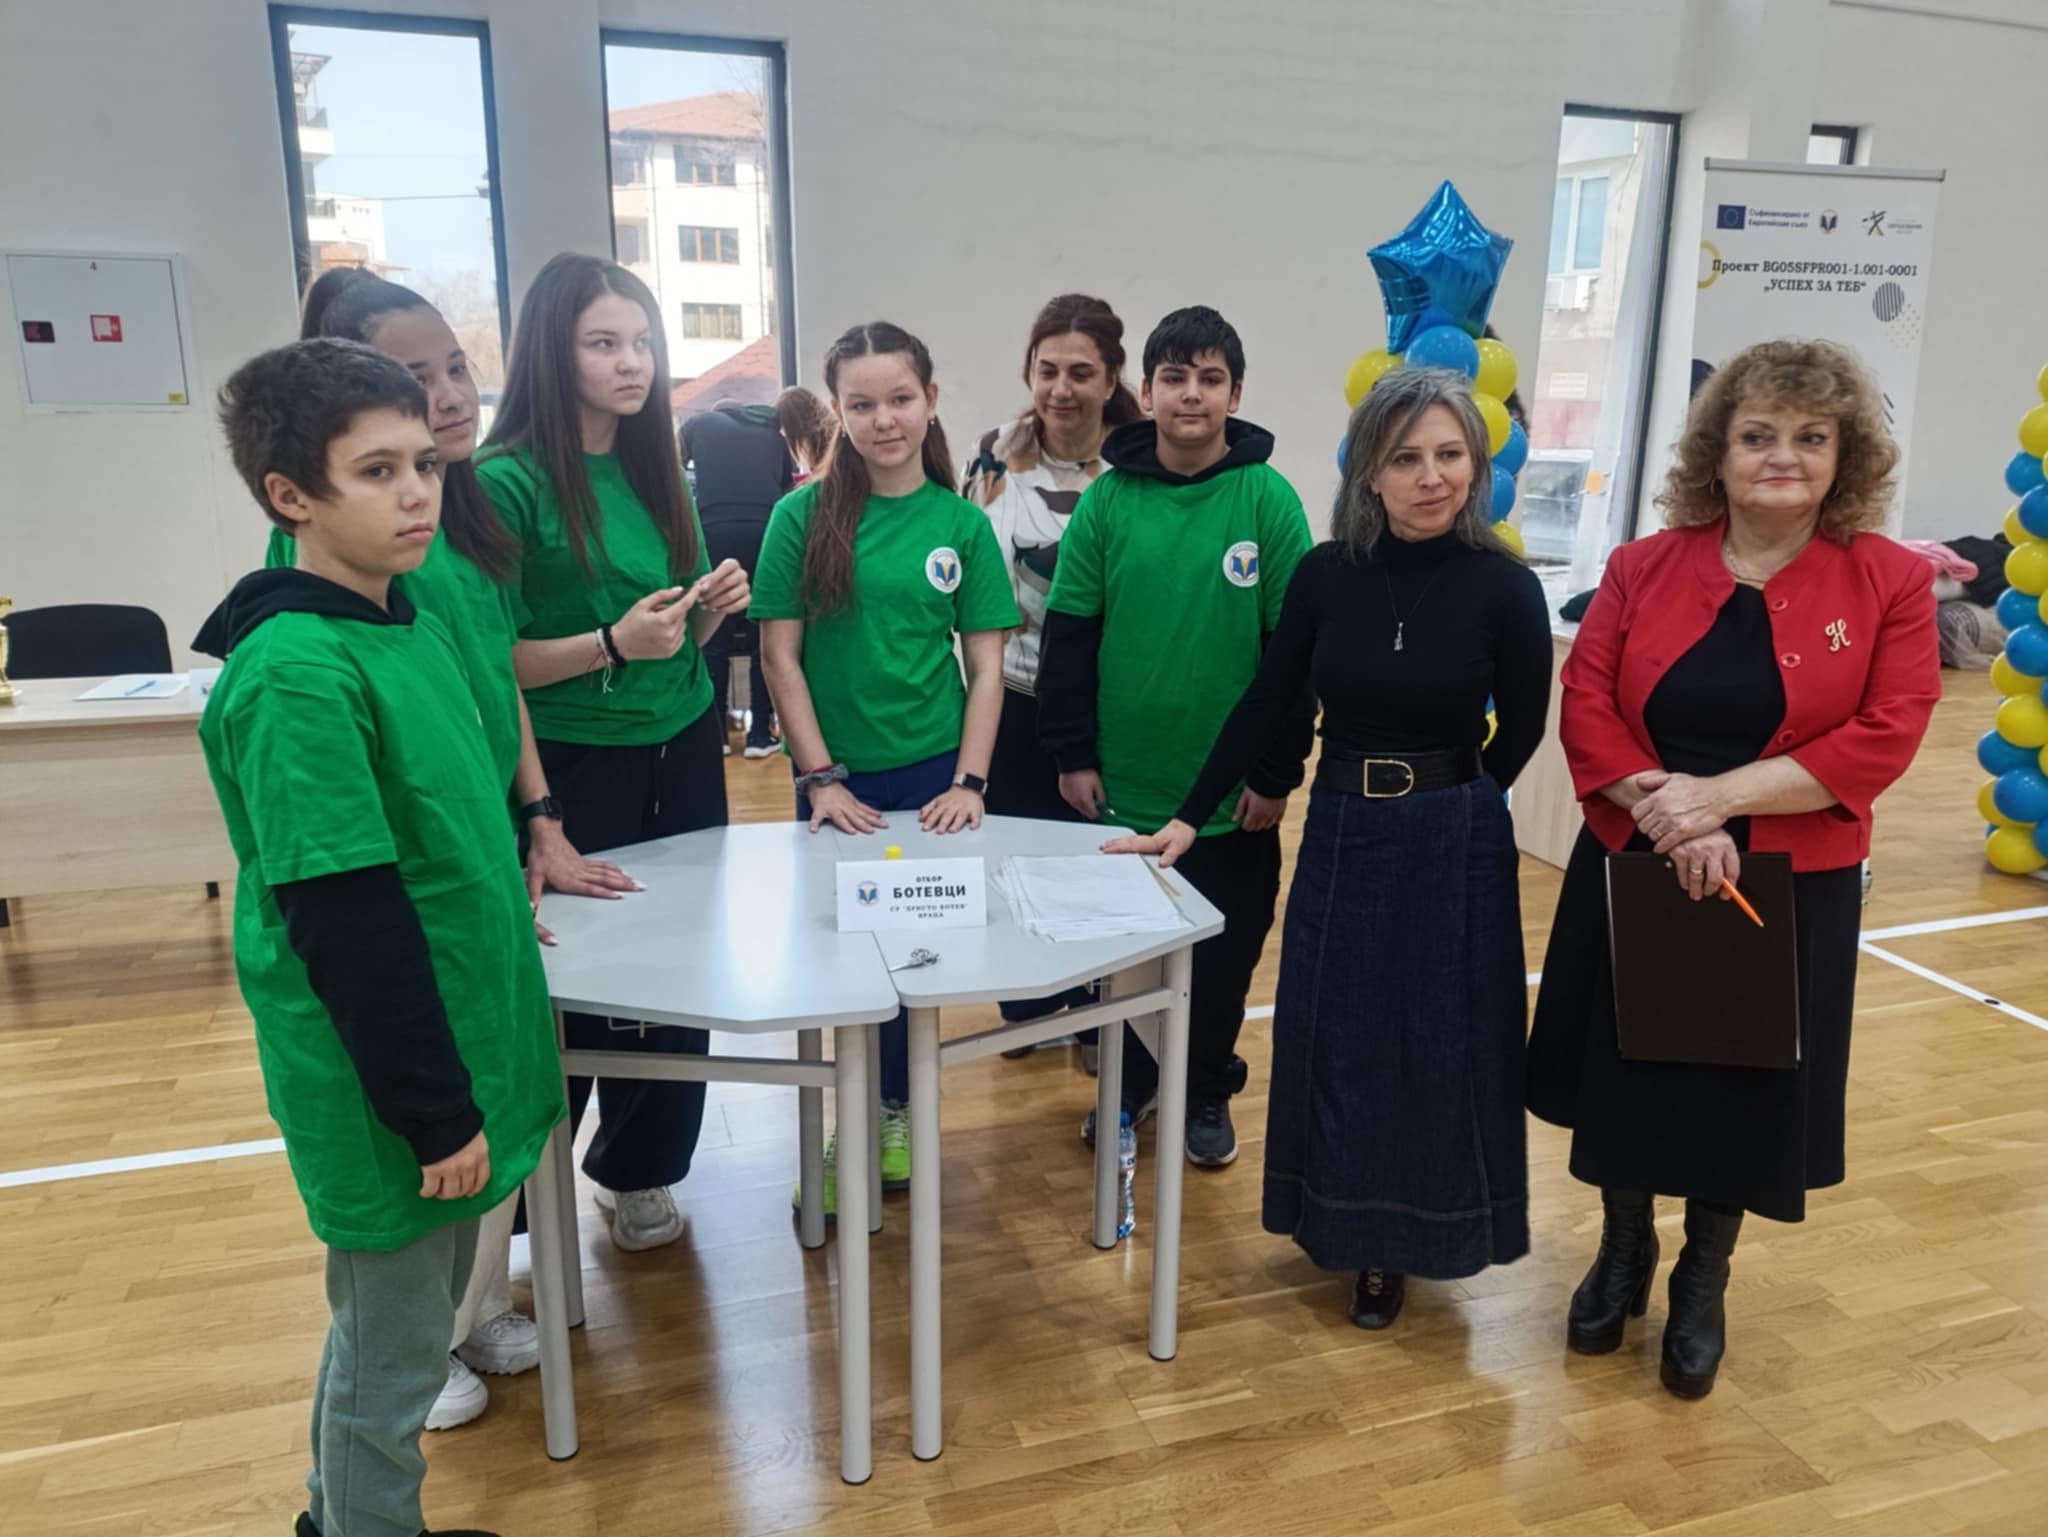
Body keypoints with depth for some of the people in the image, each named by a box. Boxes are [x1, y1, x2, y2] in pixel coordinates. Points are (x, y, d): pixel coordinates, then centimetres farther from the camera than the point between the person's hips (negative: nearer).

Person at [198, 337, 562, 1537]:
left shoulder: (419, 629, 4)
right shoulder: (293, 675, -23)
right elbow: (345, 925, -23)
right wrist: (434, 1113, -18)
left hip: (461, 1047, 9)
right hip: (387, 1092, -9)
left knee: (411, 1319, 25)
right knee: (395, 1359, 11)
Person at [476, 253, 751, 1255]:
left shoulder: (655, 469, 8)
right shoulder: (508, 481, -12)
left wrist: (713, 606, -5)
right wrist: (610, 644, -24)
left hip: (683, 754, 6)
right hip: (576, 768, -6)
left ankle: (638, 1171, 34)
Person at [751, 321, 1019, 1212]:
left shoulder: (961, 524, 0)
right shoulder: (804, 515, -4)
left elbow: (986, 668, 1)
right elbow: (780, 655, -4)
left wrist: (968, 781, -8)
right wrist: (820, 777, -9)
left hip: (933, 775, 1)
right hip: (837, 780, -1)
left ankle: (892, 1114, 30)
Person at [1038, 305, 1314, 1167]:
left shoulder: (1268, 499, -6)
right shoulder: (1107, 500, -2)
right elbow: (1068, 637, 0)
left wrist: (1279, 770, -6)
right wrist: (1072, 755, -3)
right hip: (1122, 786, 2)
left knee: (1223, 955, 12)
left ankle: (1207, 1095, 34)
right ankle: (1129, 1083, 37)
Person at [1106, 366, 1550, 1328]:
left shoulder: (1504, 588, -12)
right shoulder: (1325, 575, -5)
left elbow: (1521, 731, -1)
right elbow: (1264, 705, -1)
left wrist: (1442, 803, 8)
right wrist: (1188, 818, -3)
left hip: (1454, 846, -2)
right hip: (1340, 834, 2)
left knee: (1434, 1047, 9)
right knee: (1331, 1040, 11)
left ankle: (1403, 1239, 30)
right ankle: (1339, 1219, 34)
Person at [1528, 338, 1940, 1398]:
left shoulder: (1889, 583, -4)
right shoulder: (1643, 568, 0)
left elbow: (1883, 738, -13)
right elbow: (1585, 705, -7)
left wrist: (1719, 797, -21)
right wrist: (1662, 807, -21)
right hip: (1633, 874, 1)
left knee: (1744, 1086, 12)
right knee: (1626, 1069, 14)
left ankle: (1702, 1286, 37)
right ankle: (1623, 1250, 40)